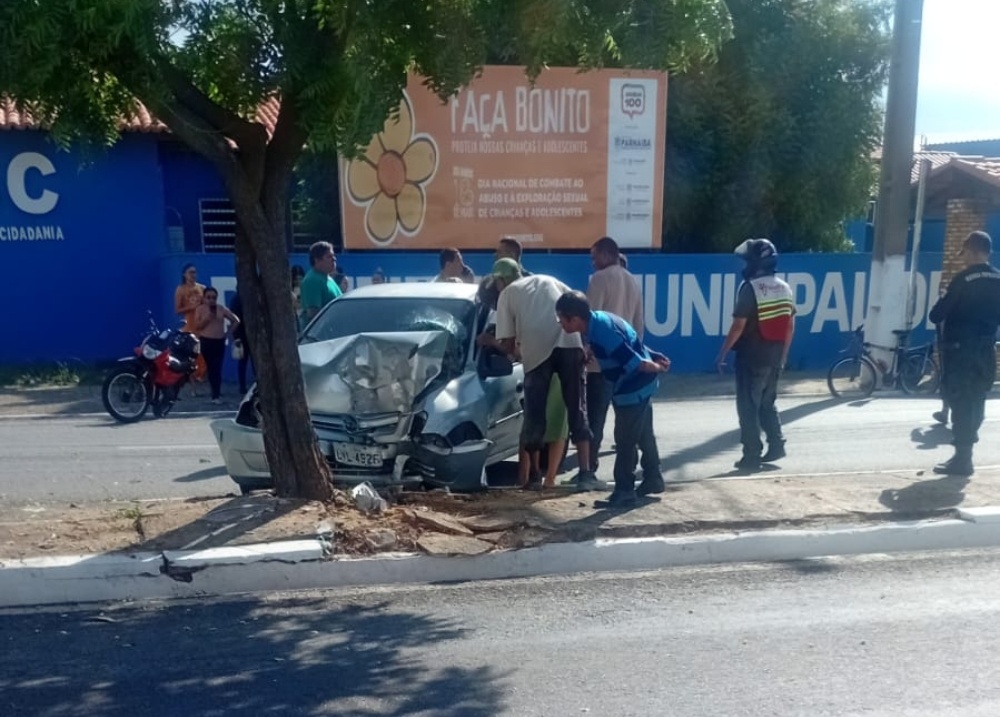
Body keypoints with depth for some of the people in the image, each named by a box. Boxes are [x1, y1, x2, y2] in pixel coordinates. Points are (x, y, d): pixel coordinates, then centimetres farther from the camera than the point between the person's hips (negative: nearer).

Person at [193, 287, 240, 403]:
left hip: (219, 342, 1)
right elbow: (196, 326, -5)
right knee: (210, 367, 2)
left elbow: (236, 320, 11)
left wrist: (228, 333, 5)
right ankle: (216, 392, 14)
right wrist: (207, 318, -17)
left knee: (217, 368, -6)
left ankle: (216, 394, -6)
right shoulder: (200, 309, 1)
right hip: (206, 341, 0)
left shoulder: (222, 309, 5)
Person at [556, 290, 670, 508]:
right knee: (643, 435, 20)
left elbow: (635, 362, -25)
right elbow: (631, 345, 11)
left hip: (633, 388, -10)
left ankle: (624, 492, 5)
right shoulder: (598, 321, 1)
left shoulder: (602, 334, -29)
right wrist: (656, 359, 11)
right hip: (640, 385, 10)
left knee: (625, 440, -3)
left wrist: (657, 368, -8)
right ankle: (653, 480, 34)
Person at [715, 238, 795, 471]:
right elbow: (790, 326, 12)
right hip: (774, 358, 7)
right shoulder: (785, 288, 9)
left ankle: (752, 456, 1)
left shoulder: (750, 288, -14)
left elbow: (739, 325, -16)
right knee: (767, 404, 21)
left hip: (751, 358, -7)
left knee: (748, 407, 0)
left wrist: (722, 353, -9)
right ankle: (776, 445, 18)